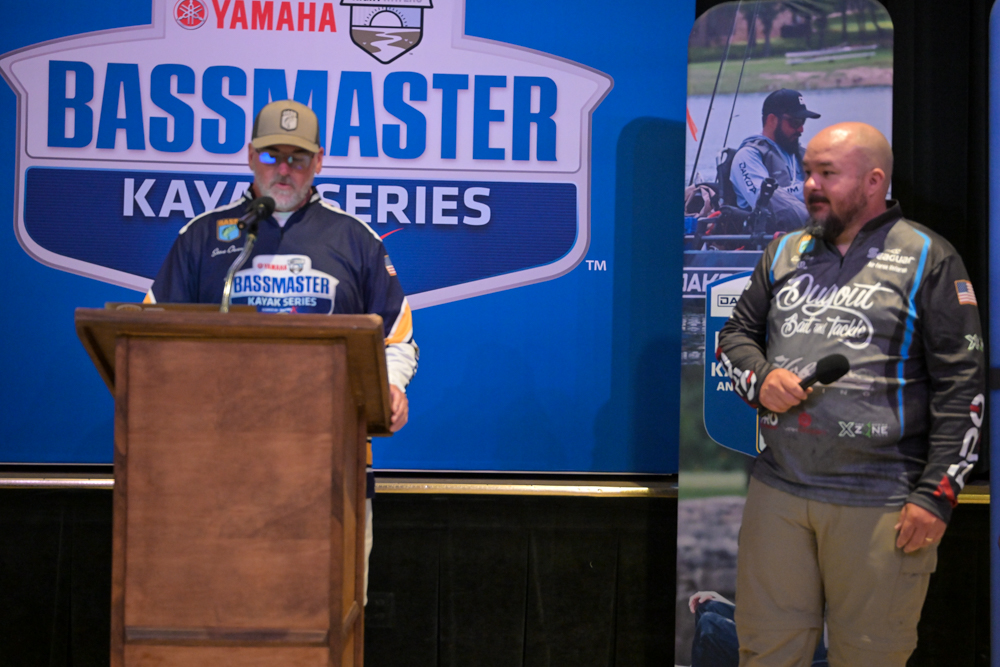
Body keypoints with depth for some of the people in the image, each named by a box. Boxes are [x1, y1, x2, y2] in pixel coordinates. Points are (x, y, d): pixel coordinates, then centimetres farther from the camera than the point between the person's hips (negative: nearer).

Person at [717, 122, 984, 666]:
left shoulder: (928, 259, -1)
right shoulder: (785, 252, 15)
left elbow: (962, 385, -5)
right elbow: (735, 333, 20)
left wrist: (936, 495, -11)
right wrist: (761, 379, -4)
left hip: (879, 506, -4)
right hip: (777, 492, 4)